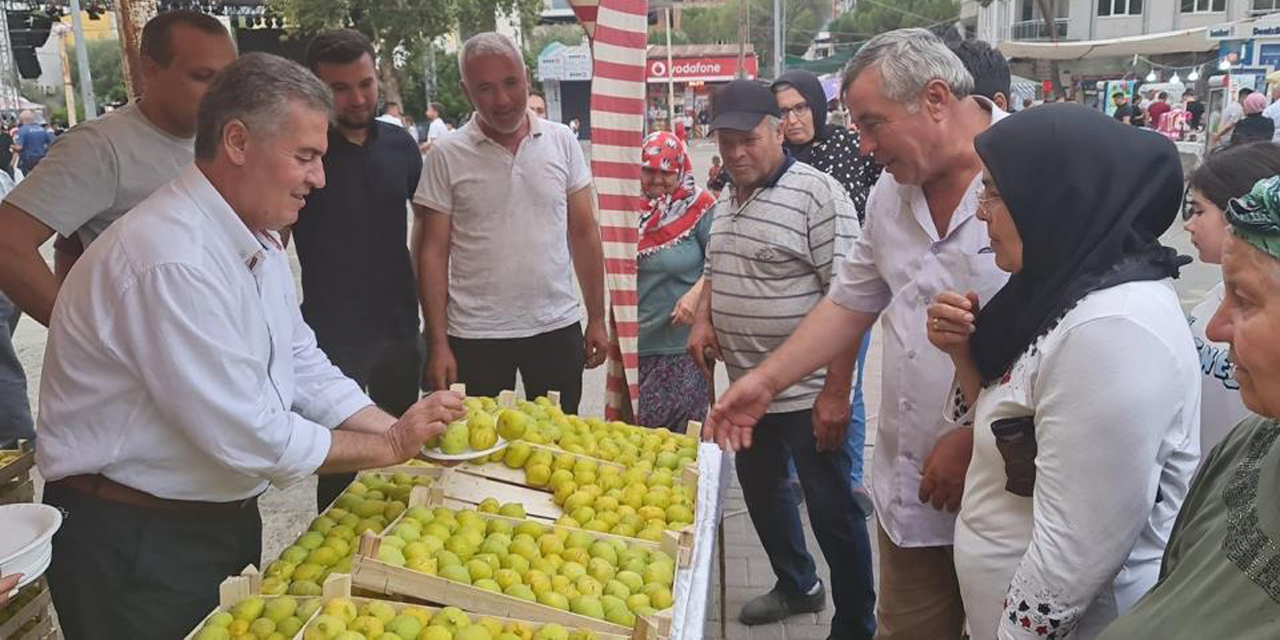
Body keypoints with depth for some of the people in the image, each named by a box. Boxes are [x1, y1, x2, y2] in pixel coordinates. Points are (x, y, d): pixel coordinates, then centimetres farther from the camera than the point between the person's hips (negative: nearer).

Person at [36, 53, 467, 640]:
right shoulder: (172, 259, -28)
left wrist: (406, 432, -6)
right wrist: (390, 448, -17)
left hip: (225, 518, 9)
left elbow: (305, 371, 7)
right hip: (136, 545, -9)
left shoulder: (256, 243, 4)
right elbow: (246, 437, -28)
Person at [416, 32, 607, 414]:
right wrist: (438, 343, -6)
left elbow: (584, 234, 6)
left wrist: (597, 319, 4)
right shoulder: (446, 156, -4)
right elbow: (434, 253, -2)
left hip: (558, 327, 2)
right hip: (475, 336, -1)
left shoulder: (563, 142, 2)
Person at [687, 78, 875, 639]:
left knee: (832, 509, 3)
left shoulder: (817, 193, -15)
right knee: (760, 490, 21)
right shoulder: (728, 201, 10)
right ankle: (797, 586, 43)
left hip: (806, 395, -8)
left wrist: (836, 391, -21)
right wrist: (703, 316, 3)